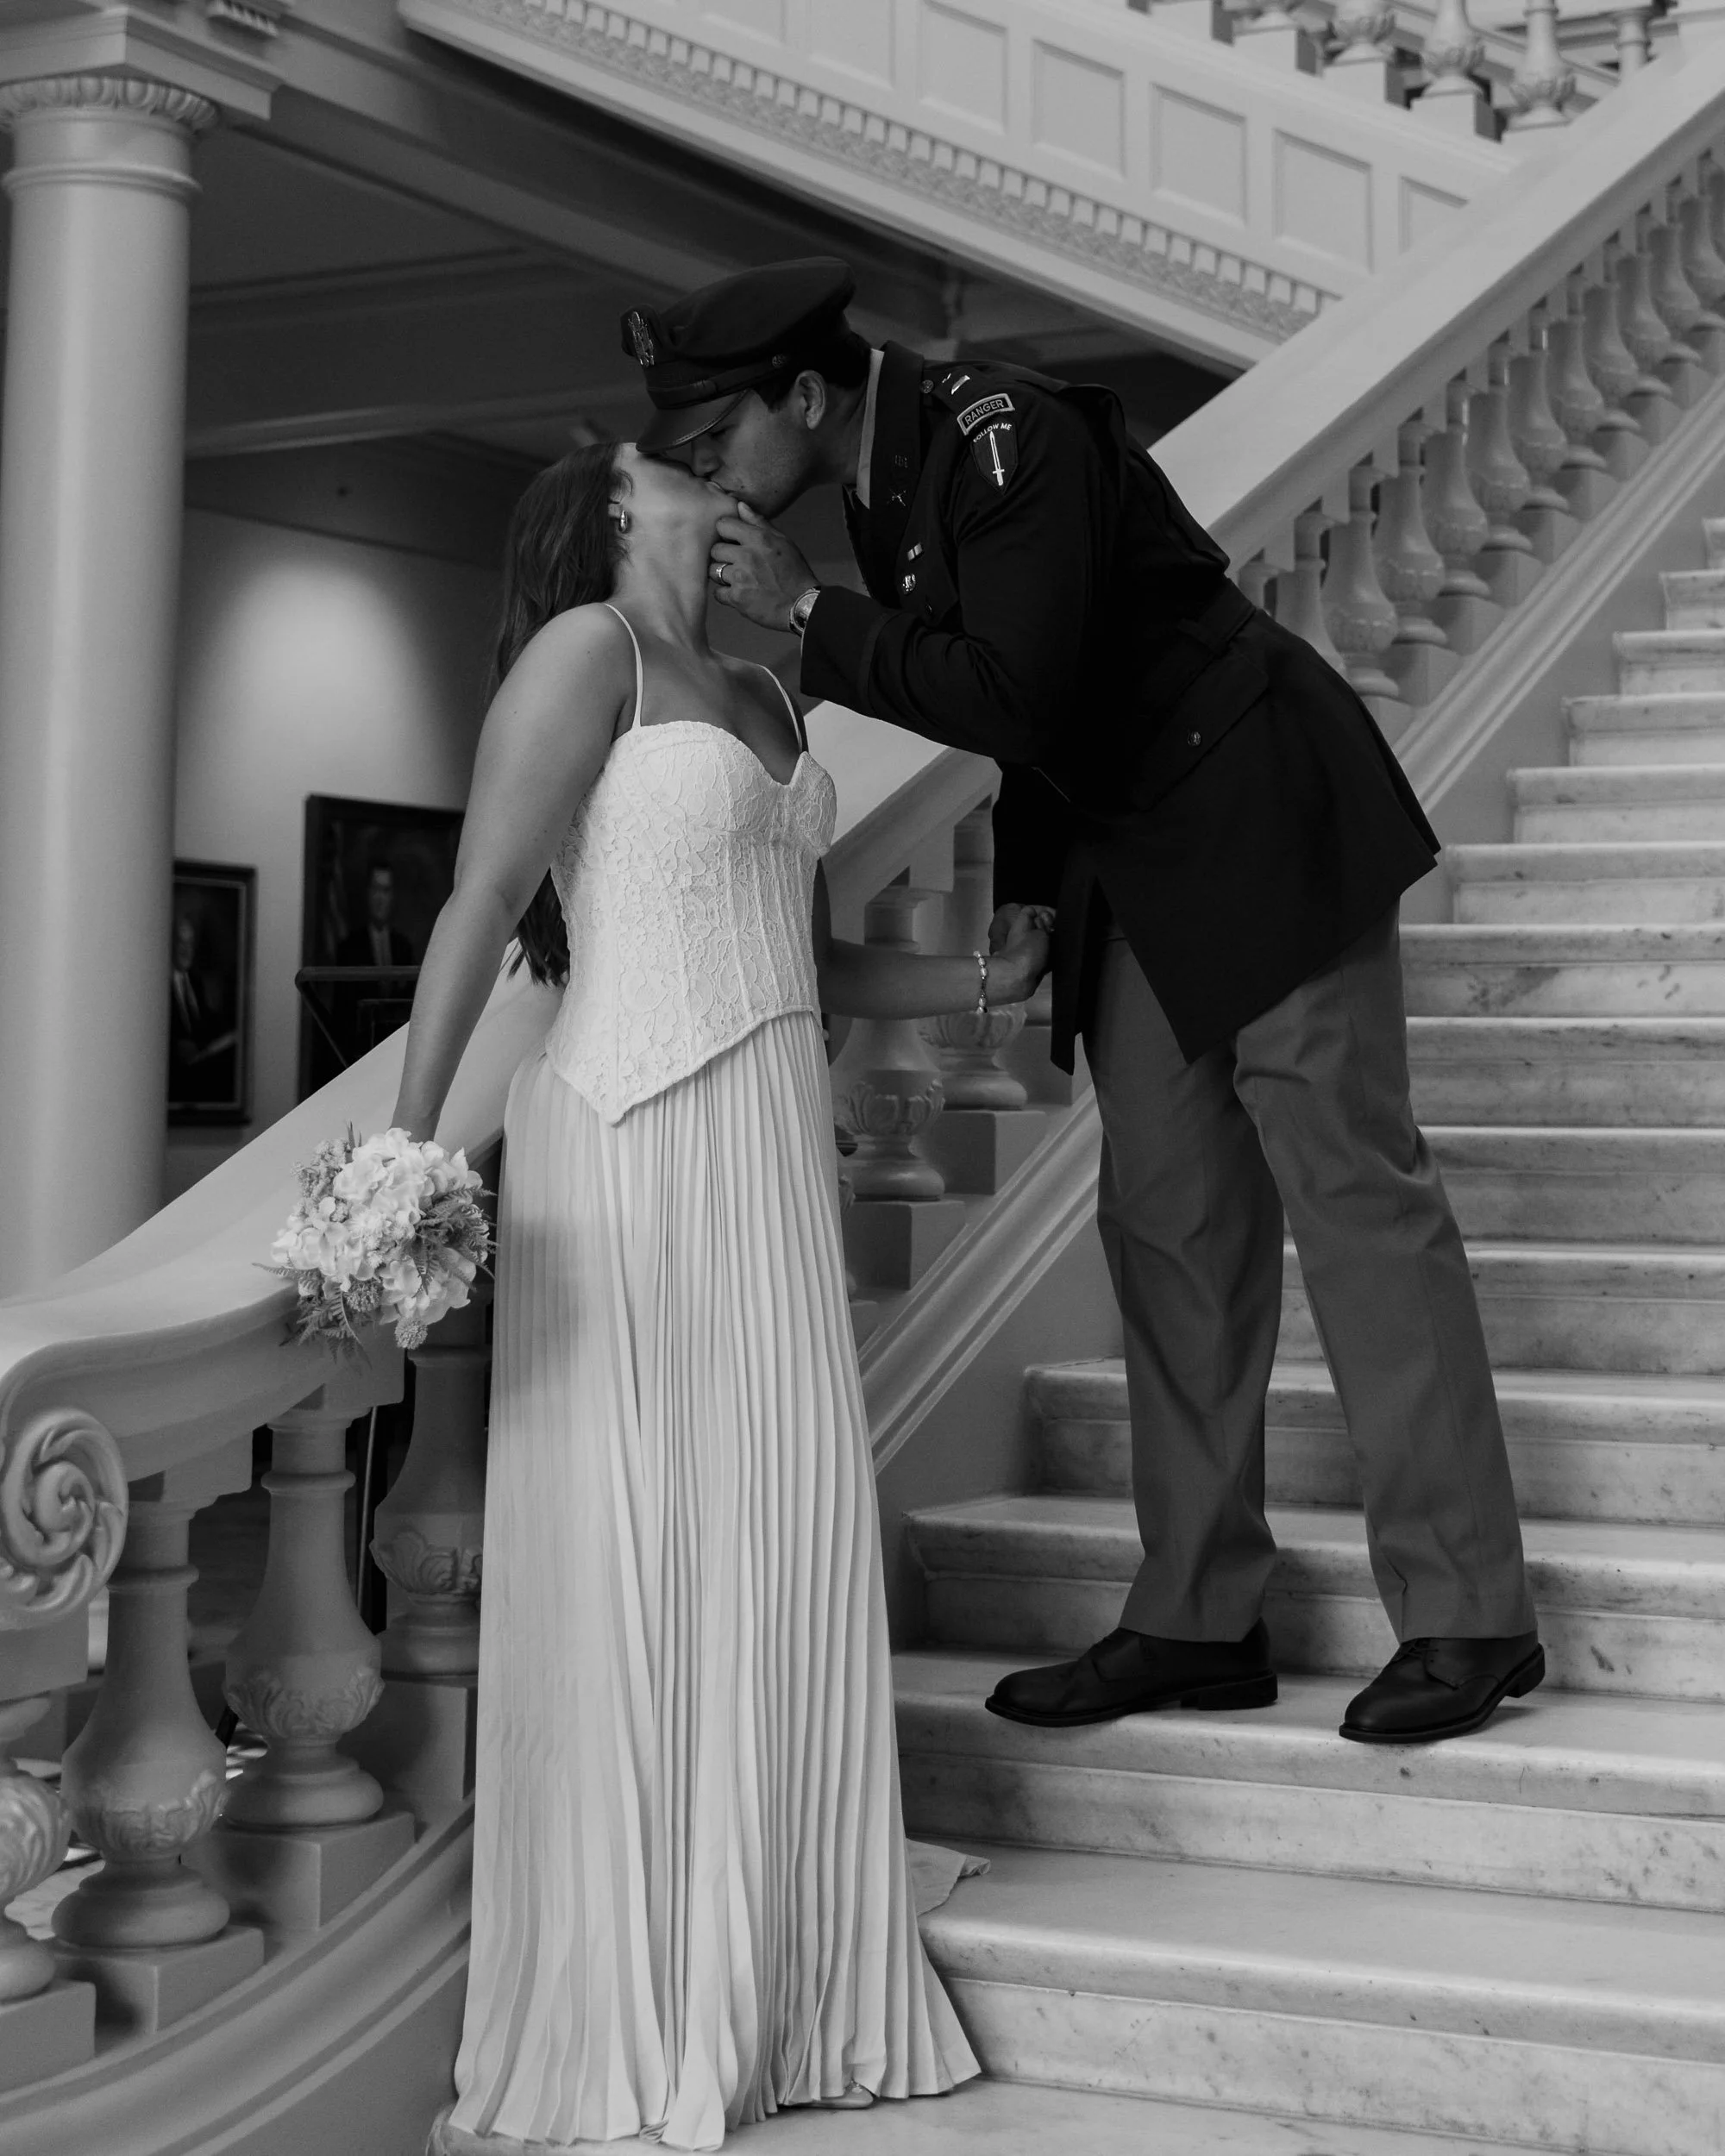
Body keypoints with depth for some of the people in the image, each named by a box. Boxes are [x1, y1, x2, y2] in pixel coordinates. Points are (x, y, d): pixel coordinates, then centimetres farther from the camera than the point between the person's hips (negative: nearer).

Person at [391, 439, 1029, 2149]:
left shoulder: (765, 700, 20)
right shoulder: (586, 648, -2)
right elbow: (479, 906, -11)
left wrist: (980, 977, 16)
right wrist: (404, 1147, -18)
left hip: (770, 1159, 7)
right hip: (631, 1145, -7)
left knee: (783, 1556, 6)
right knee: (628, 1572, -4)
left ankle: (760, 2001, 15)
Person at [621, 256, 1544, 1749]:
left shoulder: (1004, 437, -20)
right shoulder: (884, 476, 8)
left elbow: (1011, 690, -28)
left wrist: (807, 611, -21)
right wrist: (1024, 892, 12)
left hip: (1256, 825, -9)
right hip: (1135, 865, 9)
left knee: (1355, 1195, -6)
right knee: (1170, 1226, 8)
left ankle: (1467, 1616, 0)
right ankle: (1199, 1620, 13)